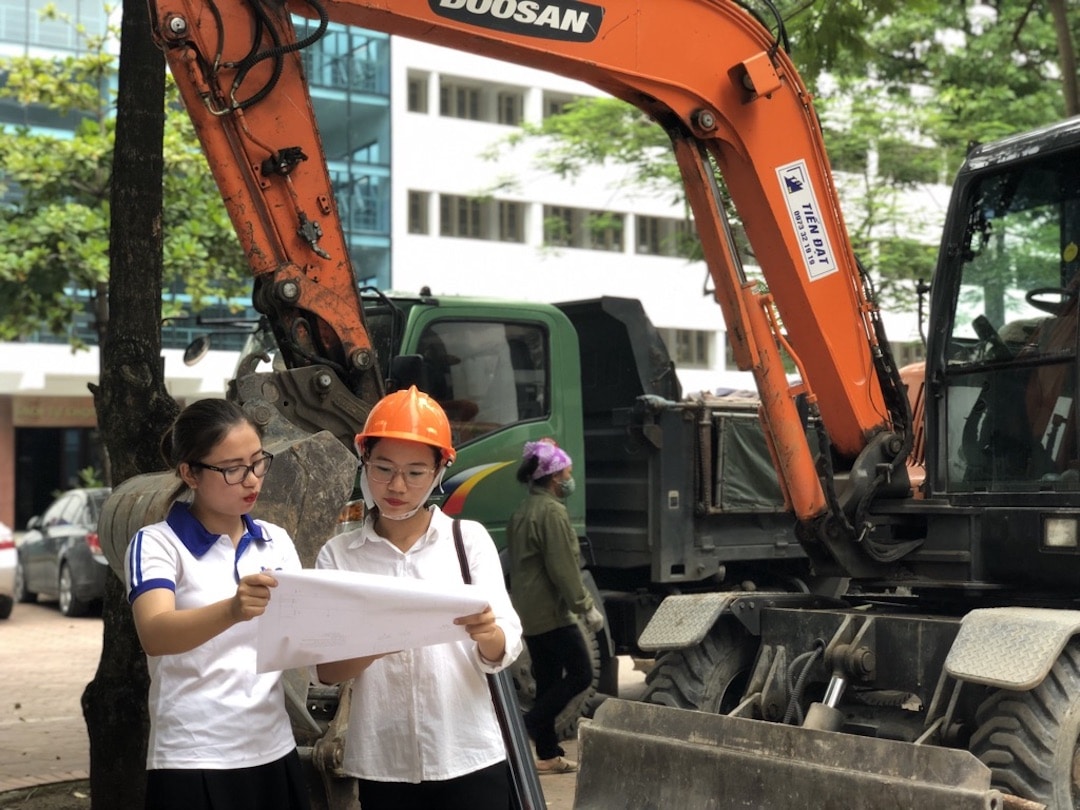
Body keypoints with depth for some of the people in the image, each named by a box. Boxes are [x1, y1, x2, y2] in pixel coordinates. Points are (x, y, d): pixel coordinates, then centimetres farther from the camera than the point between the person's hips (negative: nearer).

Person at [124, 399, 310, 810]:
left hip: (274, 752, 5)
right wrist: (232, 610, -40)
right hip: (193, 762, -4)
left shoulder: (277, 541, 8)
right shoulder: (157, 543, -7)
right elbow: (155, 635, -22)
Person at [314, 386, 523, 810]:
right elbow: (326, 669, -3)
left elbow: (505, 650, -5)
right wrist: (373, 646, -23)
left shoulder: (469, 538, 2)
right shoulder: (338, 554, 2)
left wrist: (486, 633, -27)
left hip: (470, 757, 0)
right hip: (382, 765, 1)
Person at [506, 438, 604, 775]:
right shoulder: (551, 511, -16)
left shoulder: (523, 511, 15)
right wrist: (586, 606, -14)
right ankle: (529, 726, -9)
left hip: (528, 611, 10)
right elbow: (563, 569, -19)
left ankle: (548, 754, 14)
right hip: (551, 612, -10)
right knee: (580, 673, -4)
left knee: (548, 681, 12)